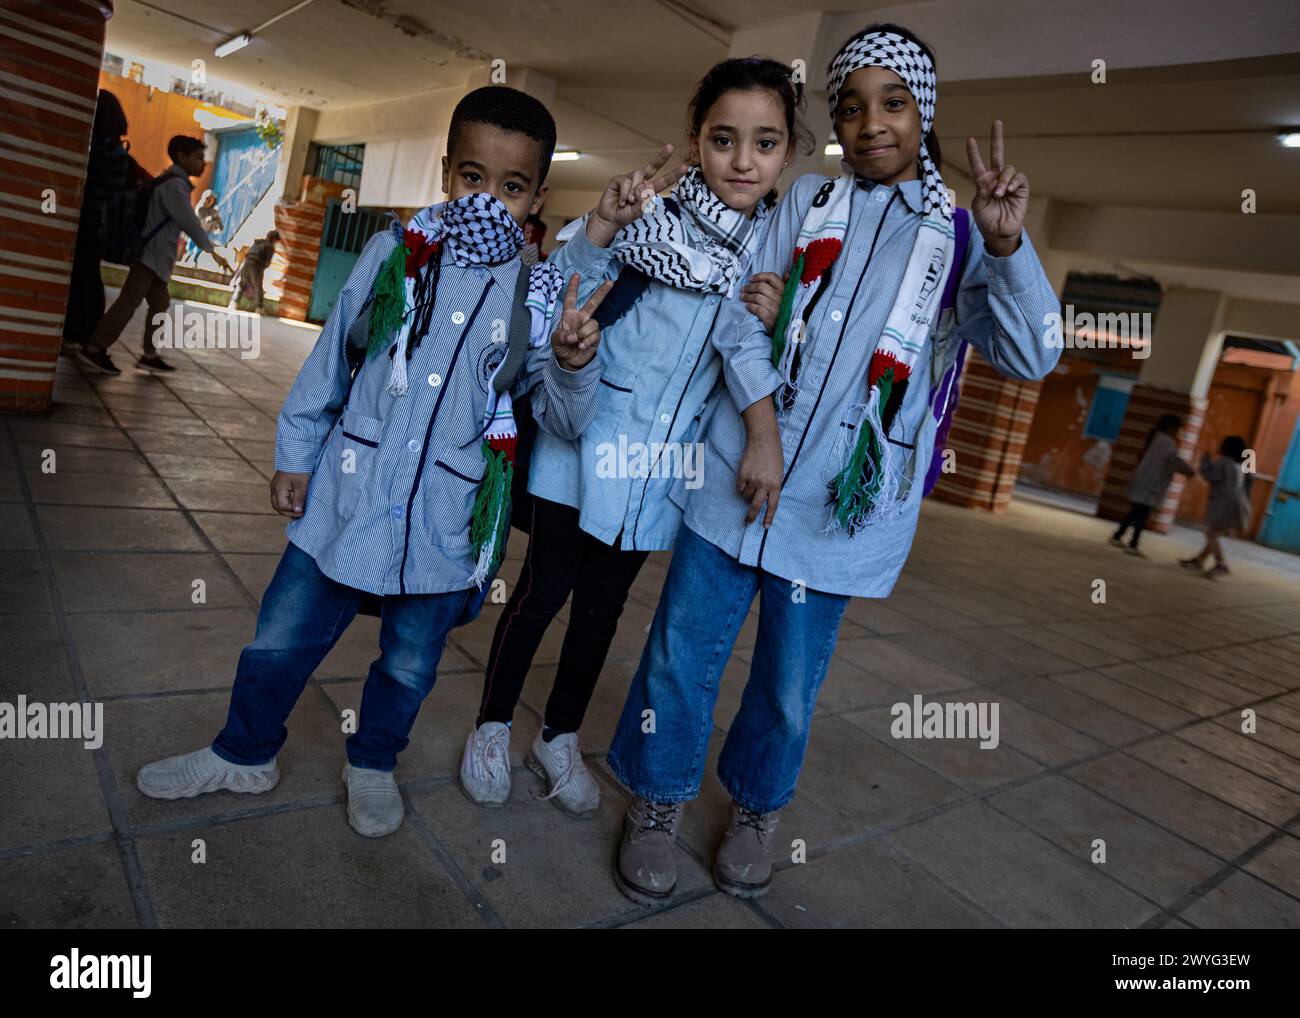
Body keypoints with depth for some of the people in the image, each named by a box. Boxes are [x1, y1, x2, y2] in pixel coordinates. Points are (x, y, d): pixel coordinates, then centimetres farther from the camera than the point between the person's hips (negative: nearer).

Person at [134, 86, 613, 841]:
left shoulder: (539, 297, -5)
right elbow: (331, 359, 6)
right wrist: (295, 455, 9)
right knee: (283, 637, 14)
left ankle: (373, 764, 45)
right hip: (347, 496, 1)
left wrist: (573, 364, -27)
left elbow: (566, 419, -6)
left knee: (410, 664, 17)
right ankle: (245, 754, 42)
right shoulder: (396, 254, -2)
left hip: (445, 523, -1)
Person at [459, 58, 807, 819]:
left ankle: (560, 740, 35)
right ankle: (493, 728, 31)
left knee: (603, 606, 16)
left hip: (666, 462, 4)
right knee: (543, 590, 8)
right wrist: (599, 229, -31)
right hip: (587, 440, -3)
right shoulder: (651, 215, -12)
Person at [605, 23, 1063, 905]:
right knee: (685, 652, 5)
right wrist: (761, 434, -10)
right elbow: (743, 323, 2)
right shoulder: (808, 202, 9)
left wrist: (1008, 246, -16)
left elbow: (1029, 358, -2)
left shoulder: (961, 238, 7)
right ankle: (659, 802, 28)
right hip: (739, 475, 1)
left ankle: (756, 810, 36)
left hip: (842, 505, 0)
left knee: (792, 681, 11)